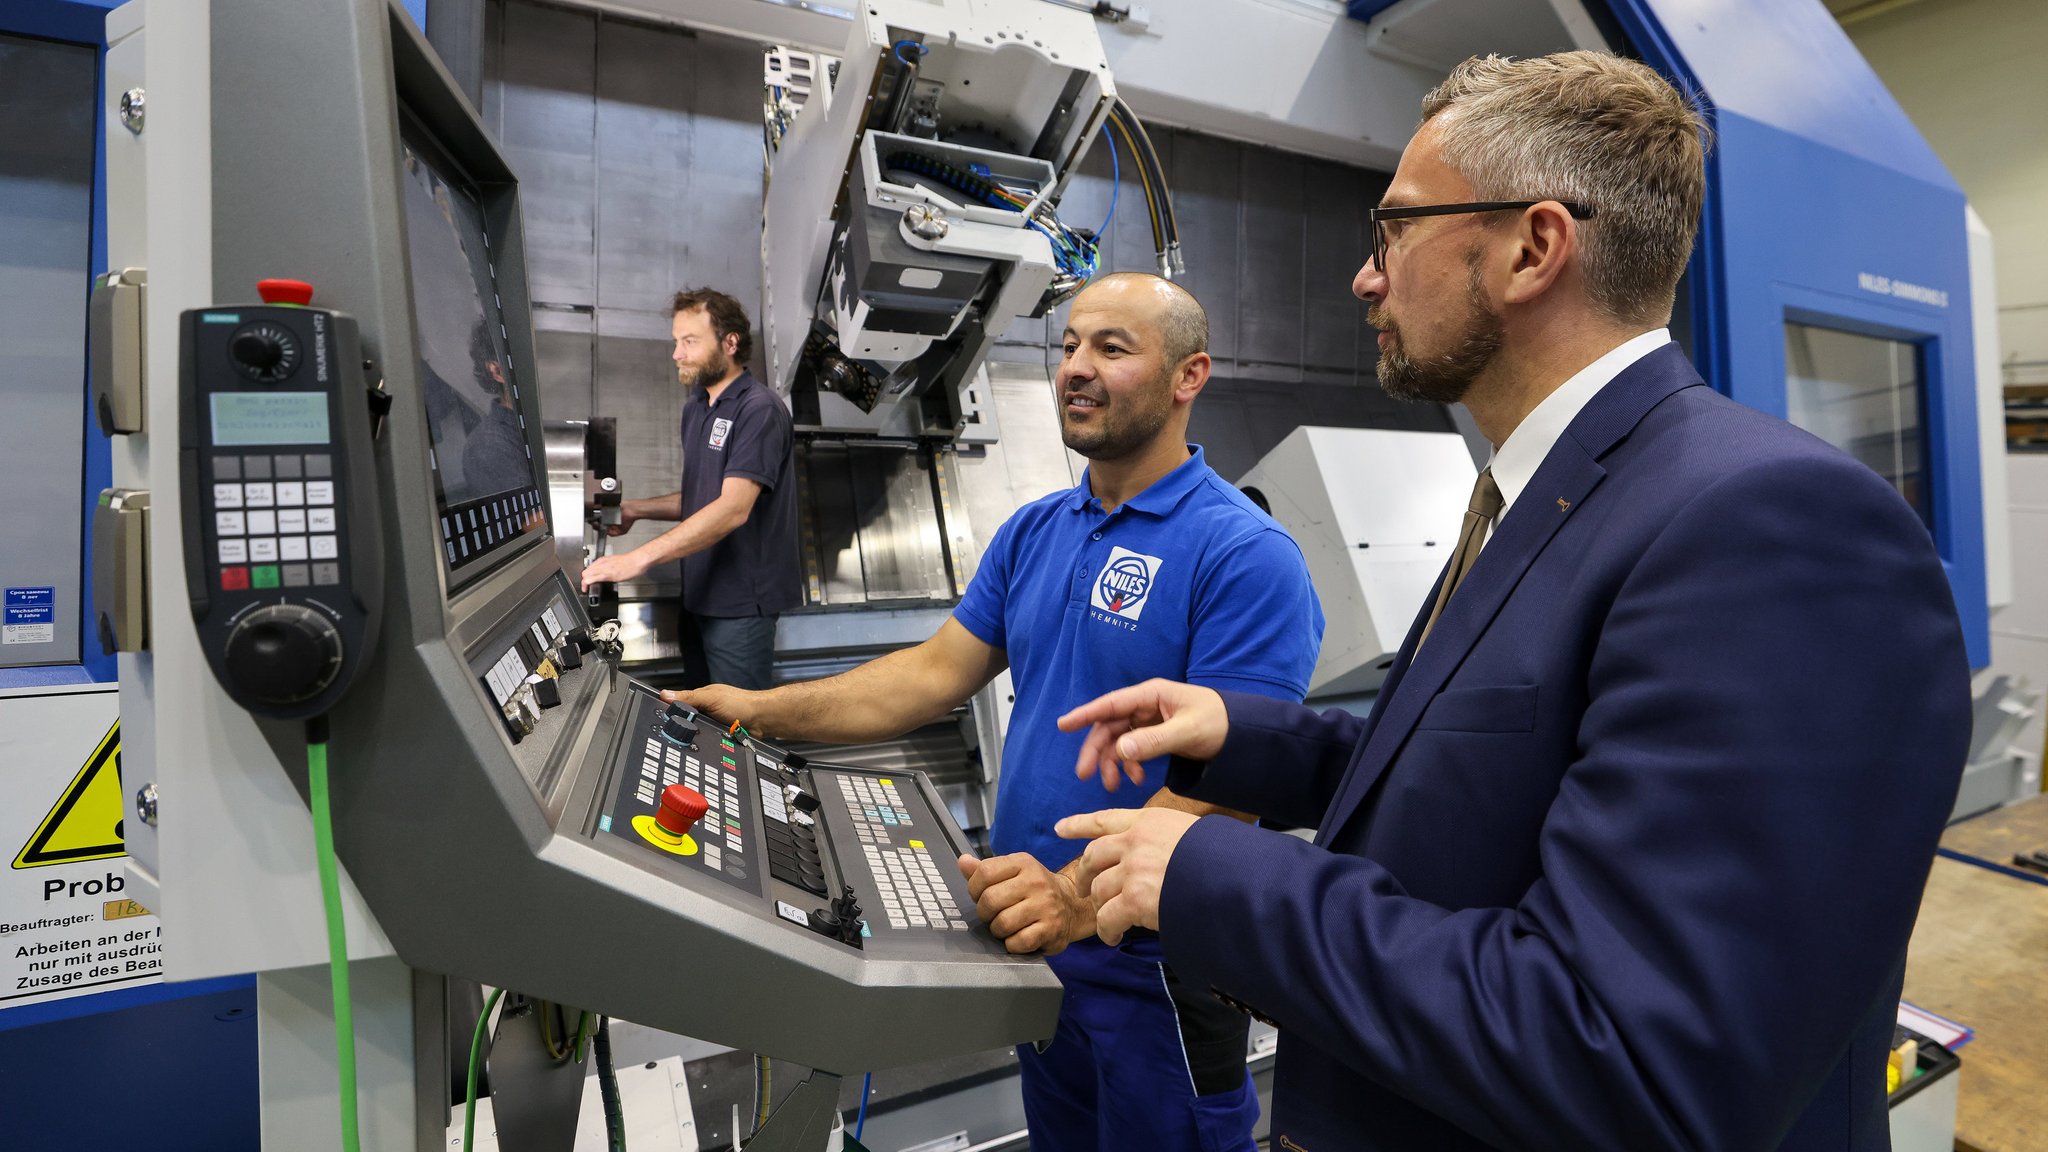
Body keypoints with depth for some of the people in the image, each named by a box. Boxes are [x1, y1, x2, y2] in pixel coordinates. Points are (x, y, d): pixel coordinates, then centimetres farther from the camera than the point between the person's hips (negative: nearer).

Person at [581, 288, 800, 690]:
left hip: (740, 602, -8)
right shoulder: (695, 408, 14)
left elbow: (732, 508, -24)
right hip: (699, 596, 8)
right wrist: (635, 509, 7)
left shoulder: (759, 411, -15)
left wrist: (640, 558, -28)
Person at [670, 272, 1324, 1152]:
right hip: (1031, 943, 7)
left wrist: (1081, 899, -37)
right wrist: (764, 712, -3)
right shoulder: (1033, 532, 4)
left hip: (1153, 969, -6)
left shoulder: (1247, 556, -19)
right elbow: (940, 670, 4)